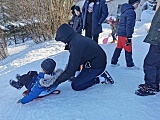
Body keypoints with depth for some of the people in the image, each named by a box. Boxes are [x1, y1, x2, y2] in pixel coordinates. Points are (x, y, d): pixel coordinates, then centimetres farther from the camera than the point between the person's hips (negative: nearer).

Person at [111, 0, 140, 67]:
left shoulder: (125, 10, 13)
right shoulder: (131, 12, -17)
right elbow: (129, 25, -21)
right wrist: (129, 37, -19)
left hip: (120, 33, 9)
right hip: (125, 35, -9)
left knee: (118, 48, 16)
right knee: (128, 50, 3)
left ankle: (113, 62, 23)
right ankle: (130, 65, 13)